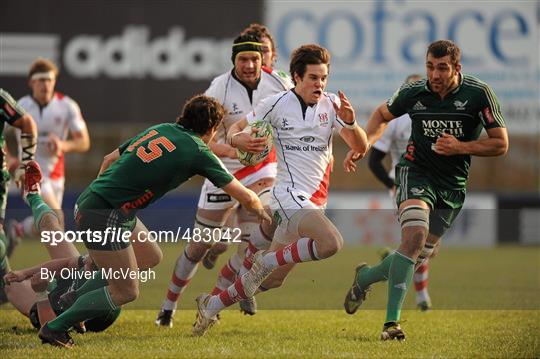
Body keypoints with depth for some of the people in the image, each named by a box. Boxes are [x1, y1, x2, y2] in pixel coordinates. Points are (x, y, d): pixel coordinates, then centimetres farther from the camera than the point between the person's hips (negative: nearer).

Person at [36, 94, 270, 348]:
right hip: (104, 215, -9)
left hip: (90, 199, 9)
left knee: (151, 257, 20)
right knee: (125, 292, -1)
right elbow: (245, 198, 0)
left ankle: (73, 299, 21)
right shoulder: (198, 152, -7)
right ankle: (55, 327, 2)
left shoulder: (161, 129, 14)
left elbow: (110, 159, 21)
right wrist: (262, 213, 21)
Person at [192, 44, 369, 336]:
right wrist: (237, 140, -18)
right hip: (290, 194, -6)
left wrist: (350, 121, -20)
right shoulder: (277, 104, -4)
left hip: (314, 201, 6)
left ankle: (211, 305, 24)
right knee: (331, 243, -31)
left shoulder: (331, 105, 6)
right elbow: (236, 129, 6)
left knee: (272, 279, 9)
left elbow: (360, 147, 0)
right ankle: (267, 260, -12)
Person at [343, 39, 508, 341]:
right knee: (415, 235, -26)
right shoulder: (413, 93, -7)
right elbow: (383, 114, 15)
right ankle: (392, 321, -26)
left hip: (453, 186, 2)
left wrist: (461, 147, -20)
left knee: (421, 256, 6)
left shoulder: (479, 94, -12)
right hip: (416, 171, -2)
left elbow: (501, 144, -8)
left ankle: (366, 277, 36)